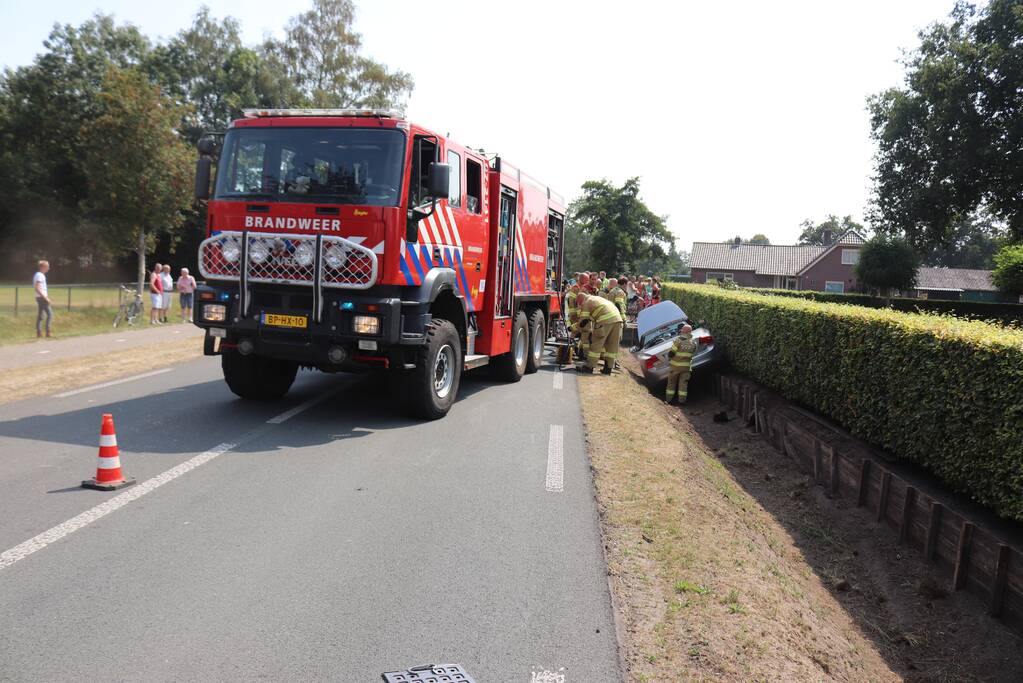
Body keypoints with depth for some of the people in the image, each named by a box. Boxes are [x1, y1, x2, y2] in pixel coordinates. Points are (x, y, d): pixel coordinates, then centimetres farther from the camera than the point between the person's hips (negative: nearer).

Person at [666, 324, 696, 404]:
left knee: (671, 382, 10)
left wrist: (669, 358, 5)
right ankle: (682, 400, 8)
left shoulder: (678, 341, -17)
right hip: (686, 366, 3)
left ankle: (669, 399, 14)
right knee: (683, 383, 9)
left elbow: (671, 353, -14)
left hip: (675, 366, -3)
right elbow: (692, 353, 11)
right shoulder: (693, 343, -3)